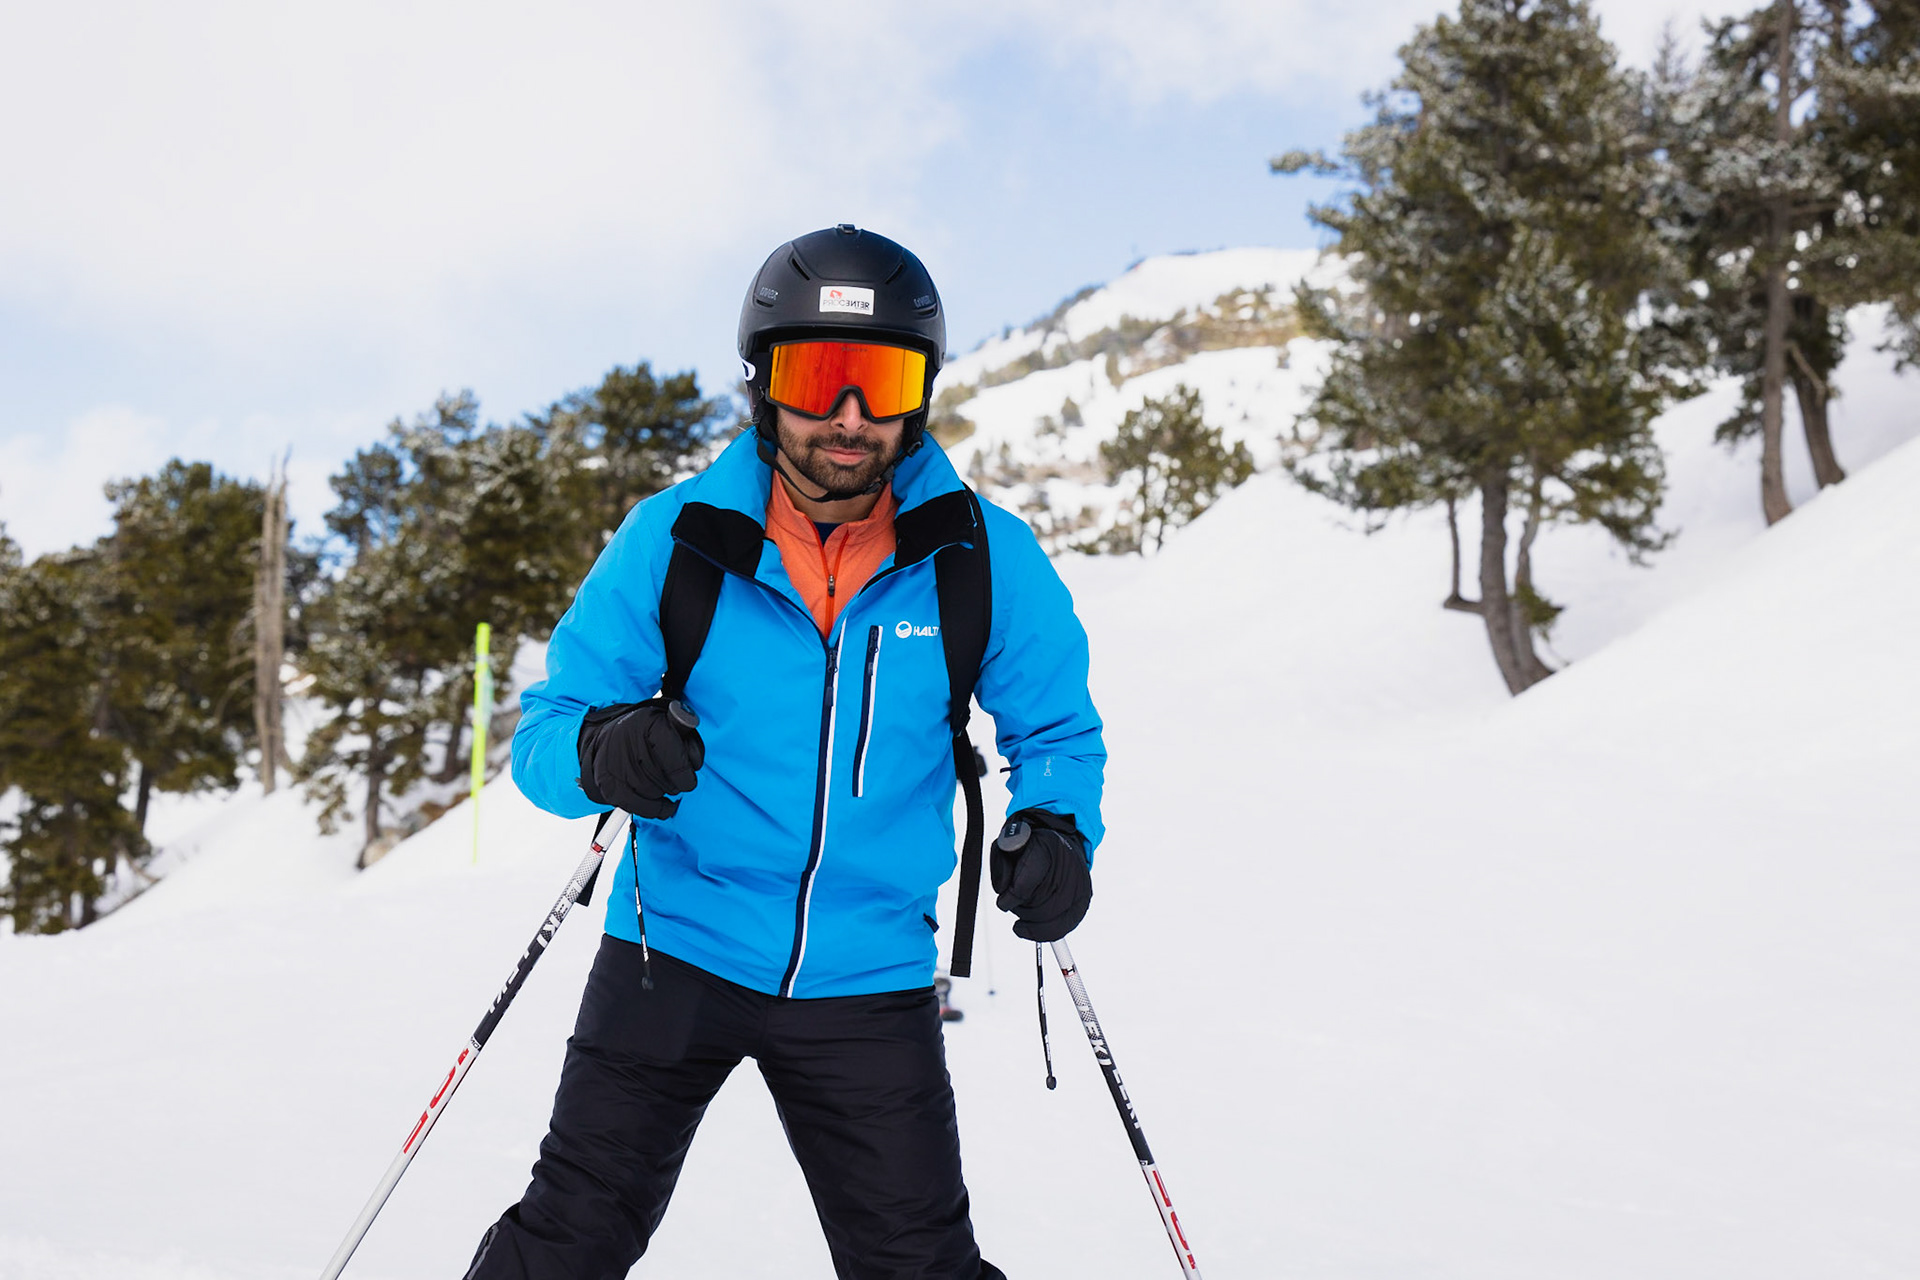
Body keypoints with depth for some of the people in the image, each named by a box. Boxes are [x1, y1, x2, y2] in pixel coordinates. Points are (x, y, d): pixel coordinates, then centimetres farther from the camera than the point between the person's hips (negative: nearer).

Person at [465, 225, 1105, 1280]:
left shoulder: (985, 561, -7)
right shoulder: (674, 539, -9)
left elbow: (1054, 728, 7)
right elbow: (545, 726, -5)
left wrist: (1056, 827, -14)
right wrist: (599, 754, -29)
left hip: (867, 982, 1)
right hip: (679, 947, 0)